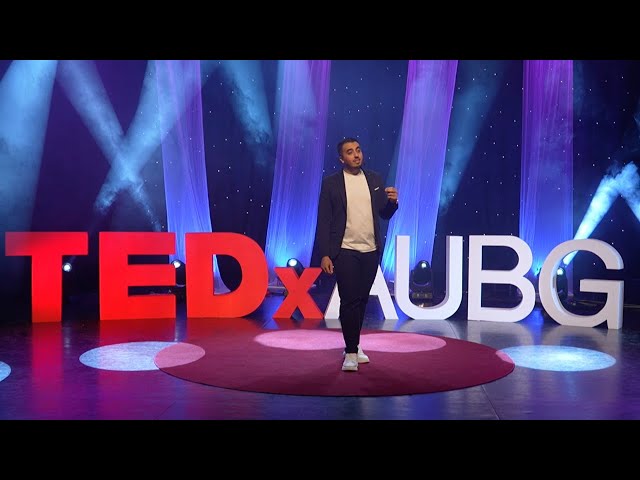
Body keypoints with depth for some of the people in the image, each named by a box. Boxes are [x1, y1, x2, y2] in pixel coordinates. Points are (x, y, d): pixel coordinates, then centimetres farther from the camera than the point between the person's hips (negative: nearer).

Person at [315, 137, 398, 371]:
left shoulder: (374, 179, 9)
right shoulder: (331, 183, -2)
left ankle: (354, 345, 26)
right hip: (345, 251, -4)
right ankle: (351, 352, 4)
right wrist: (324, 255, -10)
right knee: (349, 301, -5)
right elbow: (323, 221, -4)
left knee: (361, 300, 12)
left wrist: (392, 201, -10)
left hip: (371, 251, 4)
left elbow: (384, 214, 12)